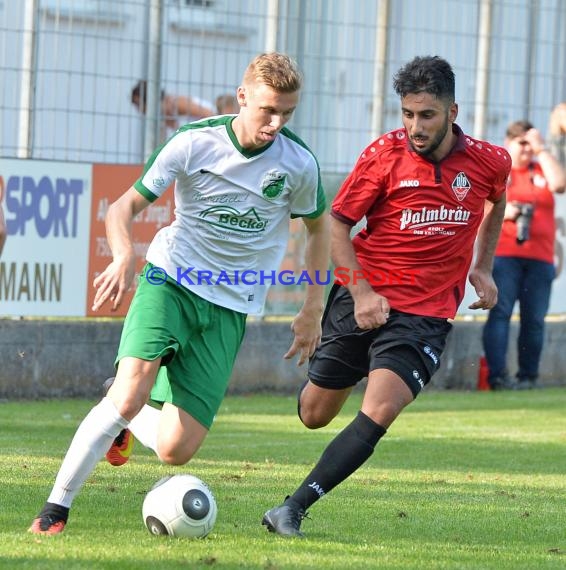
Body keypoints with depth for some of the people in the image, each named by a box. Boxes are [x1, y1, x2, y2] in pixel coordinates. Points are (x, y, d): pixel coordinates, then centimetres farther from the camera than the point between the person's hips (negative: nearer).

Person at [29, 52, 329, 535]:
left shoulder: (299, 163, -5)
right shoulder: (194, 143, -9)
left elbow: (318, 227, 14)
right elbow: (126, 206, -4)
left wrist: (313, 309, 13)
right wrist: (124, 255, -25)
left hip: (231, 308, 2)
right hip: (171, 278, -1)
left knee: (176, 450, -9)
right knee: (130, 392, -26)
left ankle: (126, 419, 28)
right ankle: (56, 508, -13)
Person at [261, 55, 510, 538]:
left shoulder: (489, 161, -3)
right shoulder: (385, 154, -9)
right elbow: (337, 222, -2)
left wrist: (483, 269, 16)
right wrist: (360, 292, -13)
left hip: (426, 313, 0)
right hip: (364, 297, 0)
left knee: (379, 413, -22)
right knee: (314, 415, 8)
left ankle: (293, 509, -19)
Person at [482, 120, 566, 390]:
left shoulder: (542, 170, 18)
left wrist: (542, 150, 1)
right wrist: (501, 212, -13)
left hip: (540, 257, 3)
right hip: (502, 254, -3)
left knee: (534, 319, 0)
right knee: (500, 312, -13)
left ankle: (528, 376, 6)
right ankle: (497, 375, -19)